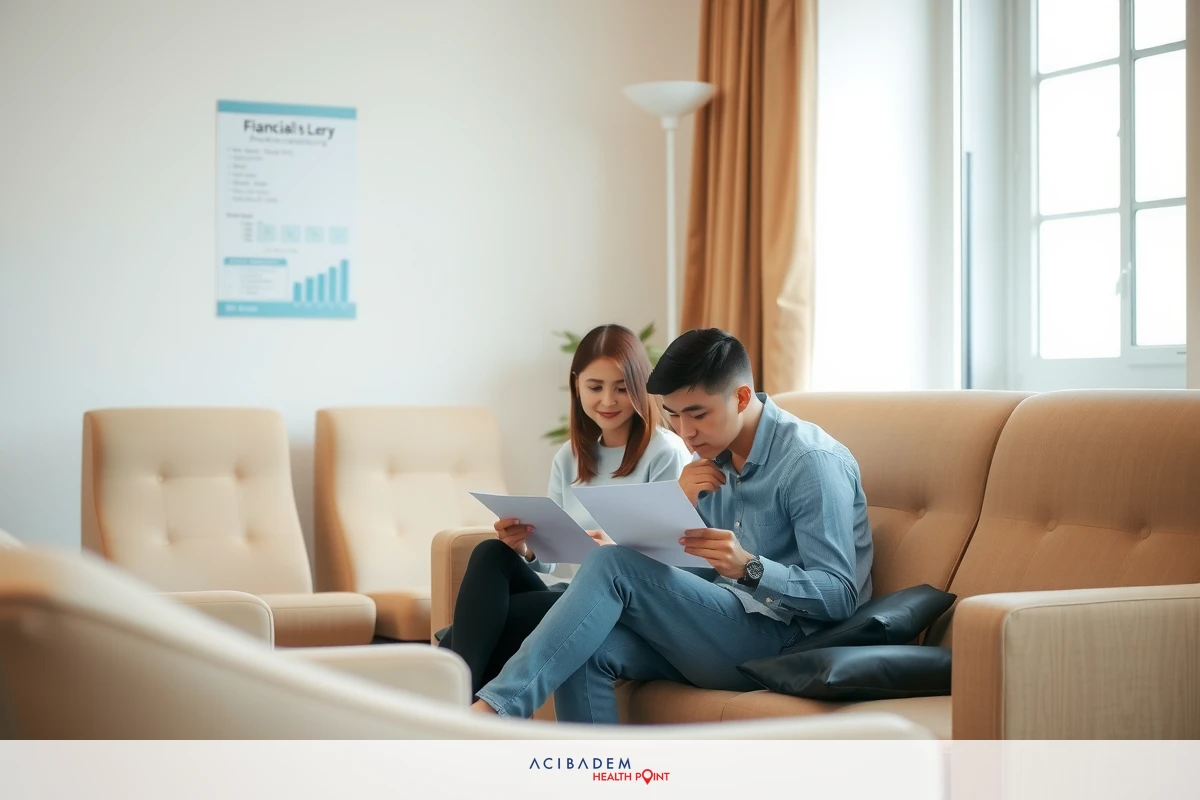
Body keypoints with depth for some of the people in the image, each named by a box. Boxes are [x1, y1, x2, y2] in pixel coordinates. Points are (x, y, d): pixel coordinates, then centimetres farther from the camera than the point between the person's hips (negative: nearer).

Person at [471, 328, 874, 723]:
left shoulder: (812, 461, -12)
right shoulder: (713, 456, 12)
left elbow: (840, 596, -16)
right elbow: (680, 563, 12)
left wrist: (749, 568, -32)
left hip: (782, 639, -7)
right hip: (717, 629, 7)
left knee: (613, 566, -24)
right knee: (586, 649, -22)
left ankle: (492, 708, -30)